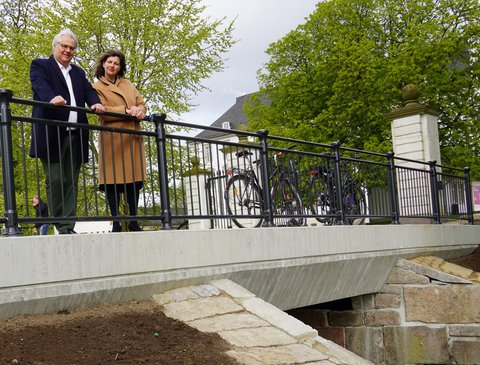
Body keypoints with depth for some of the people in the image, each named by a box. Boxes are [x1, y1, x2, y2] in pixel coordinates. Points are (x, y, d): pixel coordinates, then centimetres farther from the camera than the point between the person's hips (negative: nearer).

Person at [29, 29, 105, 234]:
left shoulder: (79, 73, 25)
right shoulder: (40, 66, 8)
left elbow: (89, 91, 9)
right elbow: (40, 86, -12)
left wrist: (96, 103, -15)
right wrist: (52, 98, -35)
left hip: (75, 135, 5)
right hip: (51, 133, -5)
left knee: (71, 181, 1)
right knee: (55, 179, -6)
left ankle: (68, 226, 1)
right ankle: (61, 227, -1)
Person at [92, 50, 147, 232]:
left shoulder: (127, 84, 21)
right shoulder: (97, 87, 5)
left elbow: (141, 103, 15)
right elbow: (103, 111, -8)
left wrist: (139, 111, -8)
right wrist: (126, 111, -17)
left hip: (133, 136, 5)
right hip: (112, 137, -5)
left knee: (134, 178, 4)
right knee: (114, 179, -7)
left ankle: (133, 221, 11)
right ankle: (116, 223, -3)